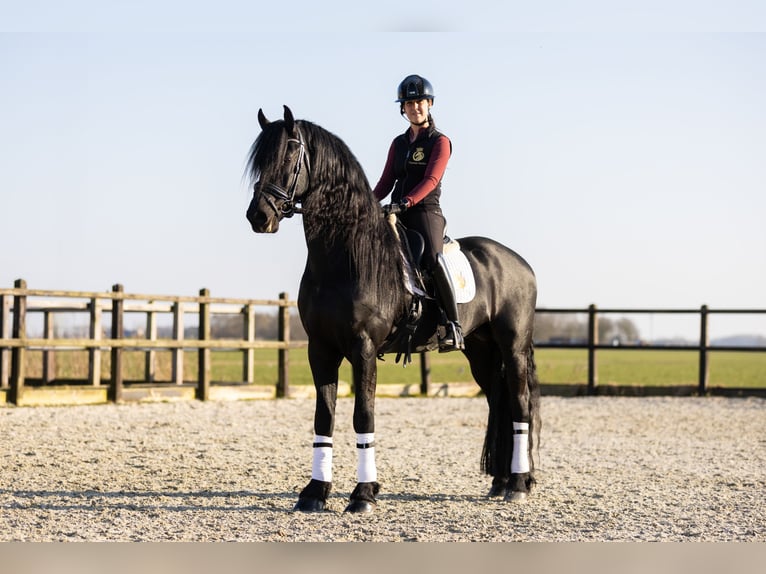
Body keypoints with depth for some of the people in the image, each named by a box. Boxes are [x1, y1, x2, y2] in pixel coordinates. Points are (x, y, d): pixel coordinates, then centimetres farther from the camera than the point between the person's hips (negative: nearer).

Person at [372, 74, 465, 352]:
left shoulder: (440, 142, 1)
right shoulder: (399, 143, 19)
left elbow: (431, 179, -13)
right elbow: (386, 181, 16)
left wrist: (405, 202, -28)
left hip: (426, 212, -6)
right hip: (396, 214, 6)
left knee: (433, 259, -30)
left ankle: (453, 326, -29)